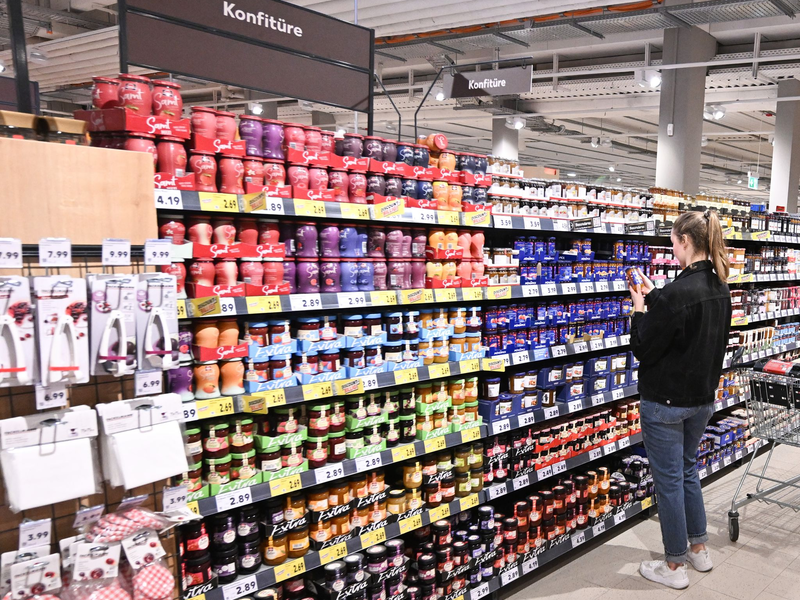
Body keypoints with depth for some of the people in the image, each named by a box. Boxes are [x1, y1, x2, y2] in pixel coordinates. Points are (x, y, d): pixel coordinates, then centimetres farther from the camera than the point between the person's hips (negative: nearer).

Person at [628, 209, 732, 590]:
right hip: (703, 397, 8)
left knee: (669, 480, 6)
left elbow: (642, 349, -18)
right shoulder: (720, 289, 2)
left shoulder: (675, 294, -25)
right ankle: (699, 549, 37)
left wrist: (640, 308, -6)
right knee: (688, 470, 24)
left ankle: (674, 567, 20)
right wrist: (654, 299, 8)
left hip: (666, 402, -8)